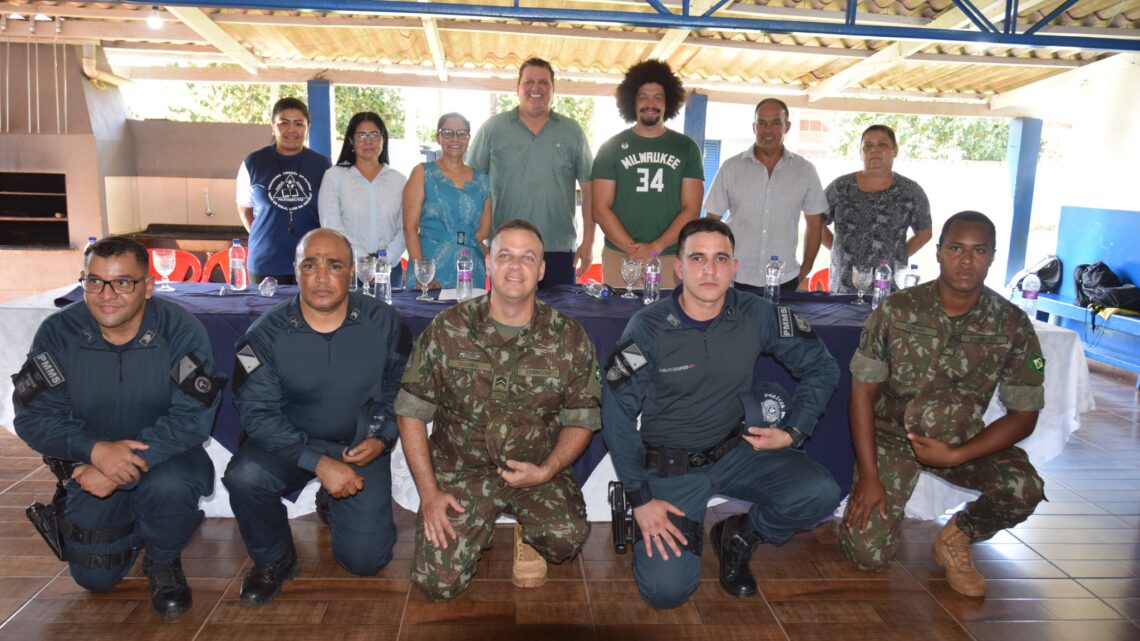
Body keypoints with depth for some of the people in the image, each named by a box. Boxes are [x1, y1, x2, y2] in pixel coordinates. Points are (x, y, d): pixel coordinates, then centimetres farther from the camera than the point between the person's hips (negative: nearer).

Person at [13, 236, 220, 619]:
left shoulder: (181, 331, -20)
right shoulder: (58, 333, -12)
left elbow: (192, 418, -24)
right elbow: (33, 417, -12)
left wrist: (121, 468, -34)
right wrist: (95, 449, -32)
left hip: (164, 457, -2)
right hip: (90, 464, 3)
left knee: (168, 486, -36)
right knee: (94, 577, -1)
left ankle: (164, 561, -3)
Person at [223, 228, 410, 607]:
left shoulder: (383, 323, -9)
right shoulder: (266, 333, -13)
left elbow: (400, 387, 3)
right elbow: (257, 412, -16)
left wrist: (381, 439, -13)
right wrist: (319, 462, -26)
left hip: (361, 444, 1)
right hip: (290, 442, 0)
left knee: (365, 559, -8)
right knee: (244, 476, -32)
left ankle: (336, 506, 27)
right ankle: (273, 561, 0)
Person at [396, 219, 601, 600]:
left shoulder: (569, 338, -5)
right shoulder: (447, 330, -6)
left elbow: (582, 420, 2)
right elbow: (412, 413, -1)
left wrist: (546, 471, -14)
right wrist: (429, 493, -6)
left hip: (538, 471, 0)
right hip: (460, 469, 1)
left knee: (567, 538, -29)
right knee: (439, 583, -13)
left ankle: (529, 536, 9)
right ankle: (478, 527, 20)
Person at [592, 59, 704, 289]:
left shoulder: (686, 148, 8)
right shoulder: (612, 148, 7)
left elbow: (691, 208, 2)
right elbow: (601, 209, 1)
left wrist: (655, 247, -11)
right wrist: (632, 249, -12)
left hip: (671, 259, 0)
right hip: (620, 258, 0)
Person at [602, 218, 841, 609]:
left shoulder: (756, 316, -9)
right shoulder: (648, 328, -16)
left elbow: (821, 367, 4)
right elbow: (618, 416, -12)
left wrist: (793, 433, -5)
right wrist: (639, 498, -14)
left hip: (736, 451, 3)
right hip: (669, 466, -3)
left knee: (820, 494, -23)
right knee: (666, 589, -19)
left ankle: (740, 537, 8)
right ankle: (687, 533, 17)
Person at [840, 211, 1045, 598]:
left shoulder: (1013, 326, -11)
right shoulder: (896, 311, -14)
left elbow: (1024, 415, -8)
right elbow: (863, 390, -11)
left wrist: (955, 456, -21)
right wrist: (868, 476, -16)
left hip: (960, 438, 2)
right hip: (890, 435, -1)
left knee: (1025, 488, -29)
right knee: (868, 555, -15)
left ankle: (956, 539, 3)